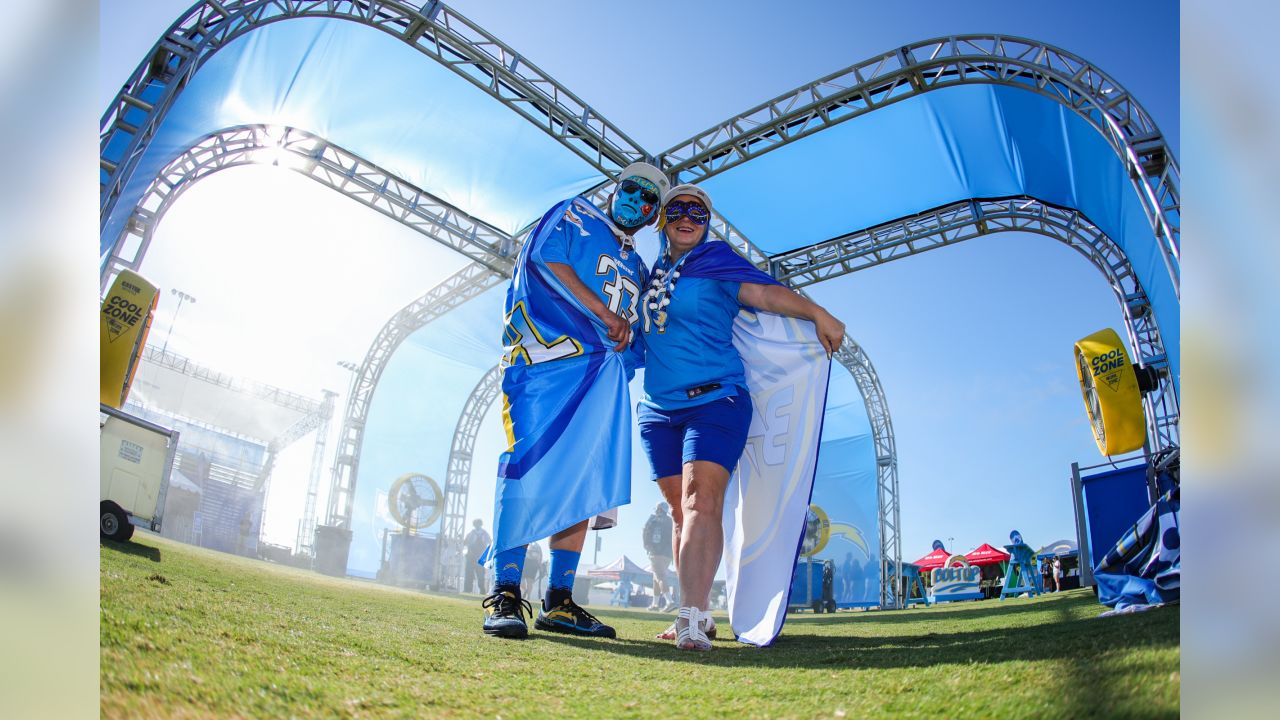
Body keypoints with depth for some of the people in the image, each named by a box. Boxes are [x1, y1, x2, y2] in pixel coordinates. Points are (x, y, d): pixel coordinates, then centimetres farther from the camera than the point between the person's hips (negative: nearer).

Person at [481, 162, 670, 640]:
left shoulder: (637, 270, 32)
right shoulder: (574, 215, 16)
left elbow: (632, 337, 28)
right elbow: (546, 259, -3)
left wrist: (627, 335, 3)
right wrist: (605, 314, -5)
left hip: (602, 373, 6)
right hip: (547, 354, -6)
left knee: (584, 482, -2)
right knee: (531, 465, -16)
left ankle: (558, 601, 3)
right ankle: (505, 595, -12)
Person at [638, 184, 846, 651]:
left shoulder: (715, 260, 3)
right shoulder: (653, 272, 19)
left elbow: (765, 292, -11)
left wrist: (819, 314, -20)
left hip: (714, 401, -6)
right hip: (659, 410, 6)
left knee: (702, 500, -20)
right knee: (681, 509, 6)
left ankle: (692, 618, -28)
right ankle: (696, 615, 13)